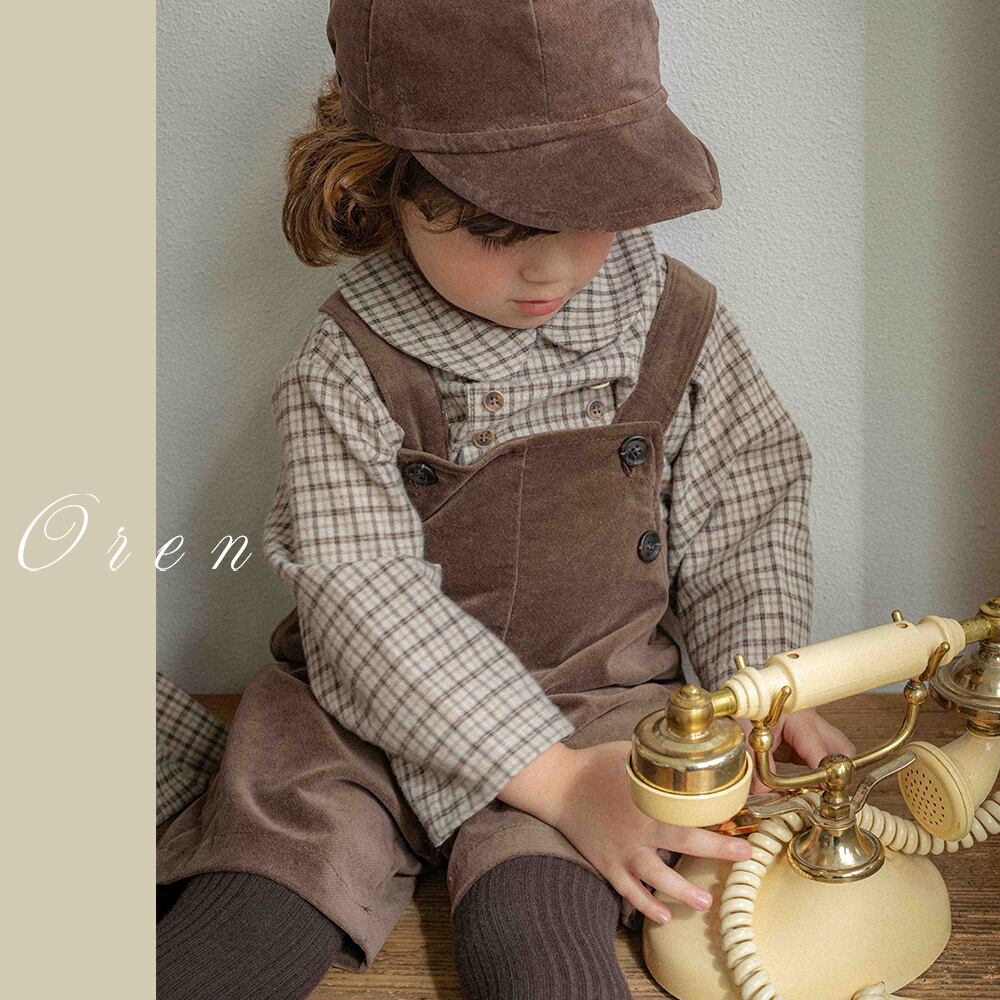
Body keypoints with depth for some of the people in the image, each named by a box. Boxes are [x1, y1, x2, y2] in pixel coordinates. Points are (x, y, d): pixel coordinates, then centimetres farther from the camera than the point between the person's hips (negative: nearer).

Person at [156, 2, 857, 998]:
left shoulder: (677, 324, -4)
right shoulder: (349, 366, -12)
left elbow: (747, 522, 8)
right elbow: (360, 590, -19)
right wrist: (553, 776, -25)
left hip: (597, 699, 1)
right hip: (370, 707, 0)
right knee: (259, 909, -17)